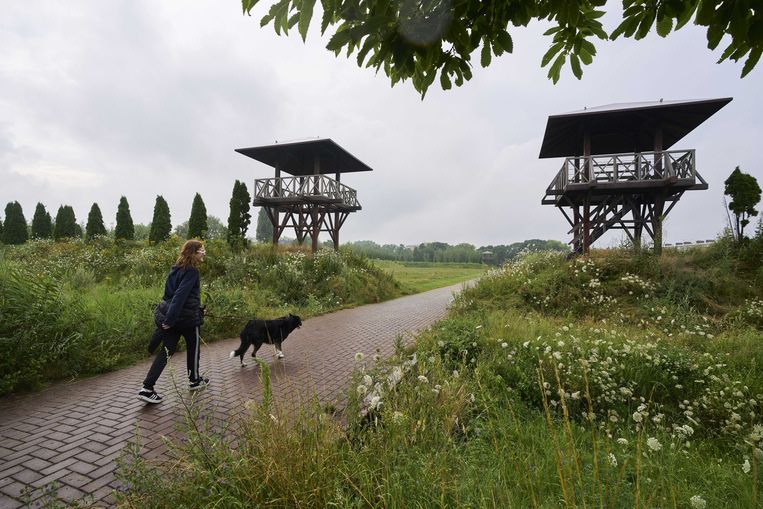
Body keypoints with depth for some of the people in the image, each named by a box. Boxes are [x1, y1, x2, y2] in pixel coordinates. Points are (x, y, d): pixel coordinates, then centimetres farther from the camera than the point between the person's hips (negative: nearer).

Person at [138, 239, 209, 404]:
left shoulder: (176, 269, 10)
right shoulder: (192, 271, -17)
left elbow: (170, 292, 18)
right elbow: (180, 295, -25)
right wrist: (169, 320, -27)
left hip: (169, 315, 7)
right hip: (186, 317, -7)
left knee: (166, 351, 9)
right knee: (193, 347, 14)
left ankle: (147, 389, 4)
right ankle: (195, 380, 30)